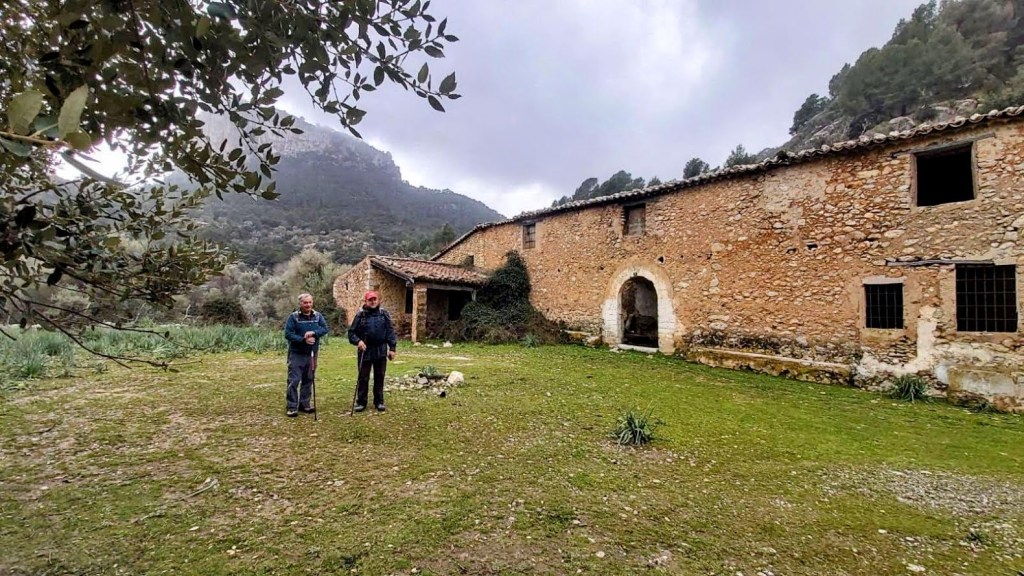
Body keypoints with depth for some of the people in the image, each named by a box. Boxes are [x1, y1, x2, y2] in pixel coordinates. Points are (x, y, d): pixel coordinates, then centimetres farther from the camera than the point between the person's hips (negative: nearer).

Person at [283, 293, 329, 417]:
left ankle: (304, 404, 23)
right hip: (296, 354, -4)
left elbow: (325, 328, -6)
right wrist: (303, 339, -23)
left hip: (312, 354, 4)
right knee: (294, 380, -5)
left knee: (308, 379, 11)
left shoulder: (318, 316, 4)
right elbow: (288, 334, -12)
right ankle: (291, 406, 3)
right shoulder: (293, 317, -6)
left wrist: (313, 332, -24)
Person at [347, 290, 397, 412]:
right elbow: (351, 332, 1)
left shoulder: (384, 314, 2)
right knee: (363, 378, 6)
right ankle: (361, 402, 19)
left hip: (381, 351, 1)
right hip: (365, 351, -1)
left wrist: (392, 348, -2)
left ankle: (379, 401, 21)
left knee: (379, 377, 10)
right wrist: (358, 341, -18)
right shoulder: (360, 315, -1)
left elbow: (390, 331, 3)